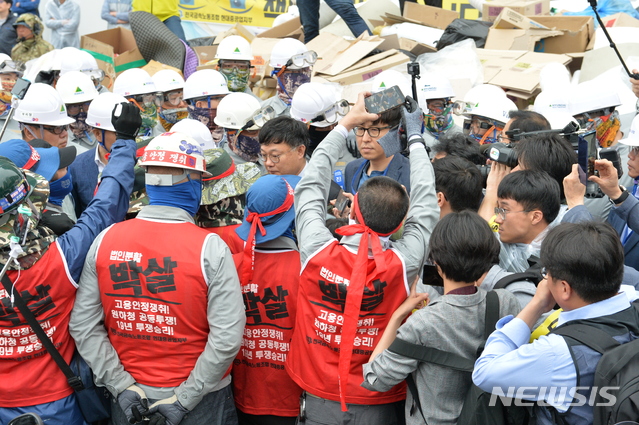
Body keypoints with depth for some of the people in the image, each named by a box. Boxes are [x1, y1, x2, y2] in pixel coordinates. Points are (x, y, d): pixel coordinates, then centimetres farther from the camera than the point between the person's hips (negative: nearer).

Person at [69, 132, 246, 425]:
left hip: (129, 400, 3)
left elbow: (83, 324, -6)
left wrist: (121, 386, -4)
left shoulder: (105, 240, -7)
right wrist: (185, 399, -14)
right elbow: (227, 337, -21)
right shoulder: (209, 247, -17)